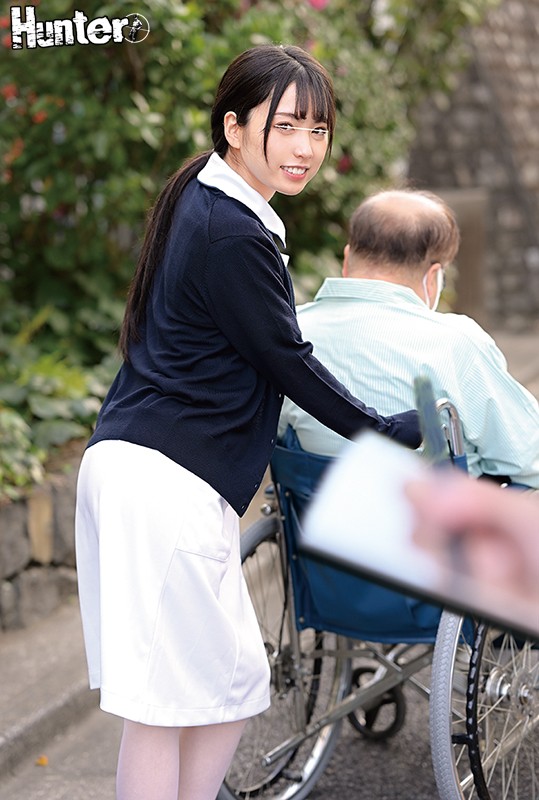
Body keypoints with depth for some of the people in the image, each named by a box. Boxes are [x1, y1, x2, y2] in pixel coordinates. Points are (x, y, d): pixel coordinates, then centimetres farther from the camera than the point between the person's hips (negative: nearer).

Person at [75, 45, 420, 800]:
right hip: (168, 483, -10)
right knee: (165, 704, -5)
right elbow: (286, 361, -10)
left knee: (231, 684, 14)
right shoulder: (234, 234, -16)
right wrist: (392, 431, 3)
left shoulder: (202, 204, 16)